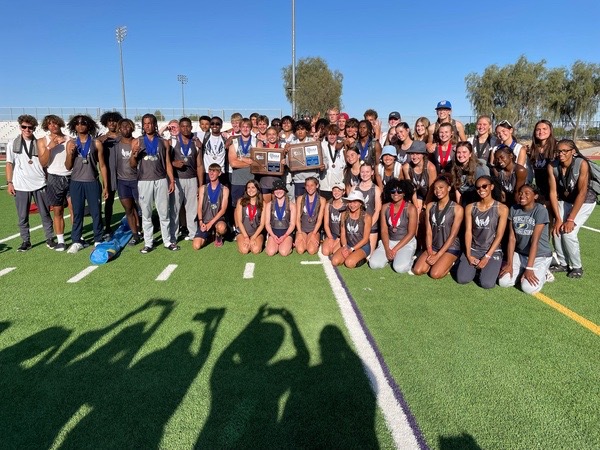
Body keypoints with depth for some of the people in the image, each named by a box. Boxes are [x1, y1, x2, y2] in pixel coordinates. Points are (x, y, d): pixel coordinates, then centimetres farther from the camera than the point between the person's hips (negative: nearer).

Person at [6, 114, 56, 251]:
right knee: (23, 216, 6)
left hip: (40, 184, 0)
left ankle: (50, 239, 15)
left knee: (45, 214, 5)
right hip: (21, 186, 0)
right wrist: (9, 183, 0)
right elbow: (9, 164, 6)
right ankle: (26, 241, 16)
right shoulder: (12, 144, 5)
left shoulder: (39, 144, 5)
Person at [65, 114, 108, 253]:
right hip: (76, 183, 2)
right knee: (77, 213, 8)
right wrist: (70, 153, -11)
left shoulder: (96, 143, 1)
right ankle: (76, 241, 15)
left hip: (92, 183, -2)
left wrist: (105, 186, 1)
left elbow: (102, 166, 3)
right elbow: (68, 167, 7)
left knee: (96, 213, 3)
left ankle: (98, 240, 12)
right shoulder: (71, 143, 6)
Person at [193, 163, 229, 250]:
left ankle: (218, 237, 0)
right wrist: (201, 222, -13)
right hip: (205, 221, 2)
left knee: (221, 228, -40)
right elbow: (199, 207, 3)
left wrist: (211, 223, -16)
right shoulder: (203, 188, 5)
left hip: (218, 219, -2)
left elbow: (223, 209, -8)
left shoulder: (224, 189, -2)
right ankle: (209, 235, 19)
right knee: (196, 246, -17)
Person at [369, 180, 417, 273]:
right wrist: (387, 249, -14)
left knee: (400, 268, -27)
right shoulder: (385, 207, 0)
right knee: (374, 264, -16)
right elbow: (384, 231, 0)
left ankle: (408, 258, 7)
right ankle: (392, 256, 11)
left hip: (406, 242, -3)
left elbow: (411, 233, -11)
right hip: (389, 241, 4)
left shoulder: (411, 208, -11)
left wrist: (395, 249, -14)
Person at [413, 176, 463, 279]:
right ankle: (441, 262, 10)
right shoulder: (430, 206, 3)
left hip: (451, 248, -4)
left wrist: (437, 256, -16)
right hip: (434, 246, 5)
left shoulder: (457, 208, -10)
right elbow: (428, 232, 0)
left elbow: (453, 235, -13)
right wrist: (429, 252, -12)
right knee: (417, 271, -14)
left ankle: (450, 263, 8)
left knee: (435, 274, -22)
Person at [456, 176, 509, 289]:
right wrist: (468, 255, -11)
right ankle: (475, 267, 16)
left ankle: (490, 268, 13)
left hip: (493, 251, -2)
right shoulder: (470, 208, 3)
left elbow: (499, 235, -8)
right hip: (473, 249, 2)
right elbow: (468, 232, -1)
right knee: (462, 279, -16)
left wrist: (487, 257, -14)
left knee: (487, 284, -20)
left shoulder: (502, 208, -5)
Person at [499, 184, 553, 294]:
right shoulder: (514, 209, -3)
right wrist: (509, 264, -11)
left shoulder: (541, 211, -17)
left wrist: (529, 268, -25)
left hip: (540, 255, -4)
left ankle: (542, 273, 9)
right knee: (503, 282, -13)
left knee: (528, 288, -22)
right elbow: (512, 238, -5)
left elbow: (535, 241, -22)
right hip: (519, 254, 4)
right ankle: (521, 272, 16)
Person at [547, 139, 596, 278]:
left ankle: (577, 267, 5)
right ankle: (562, 263, 11)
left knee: (568, 233, -17)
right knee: (557, 231, -11)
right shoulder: (552, 166, -19)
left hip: (585, 202, -4)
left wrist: (570, 219, -28)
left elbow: (582, 192, -28)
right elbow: (553, 192, -15)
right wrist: (558, 218, -19)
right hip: (565, 200, 4)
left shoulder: (582, 164, -28)